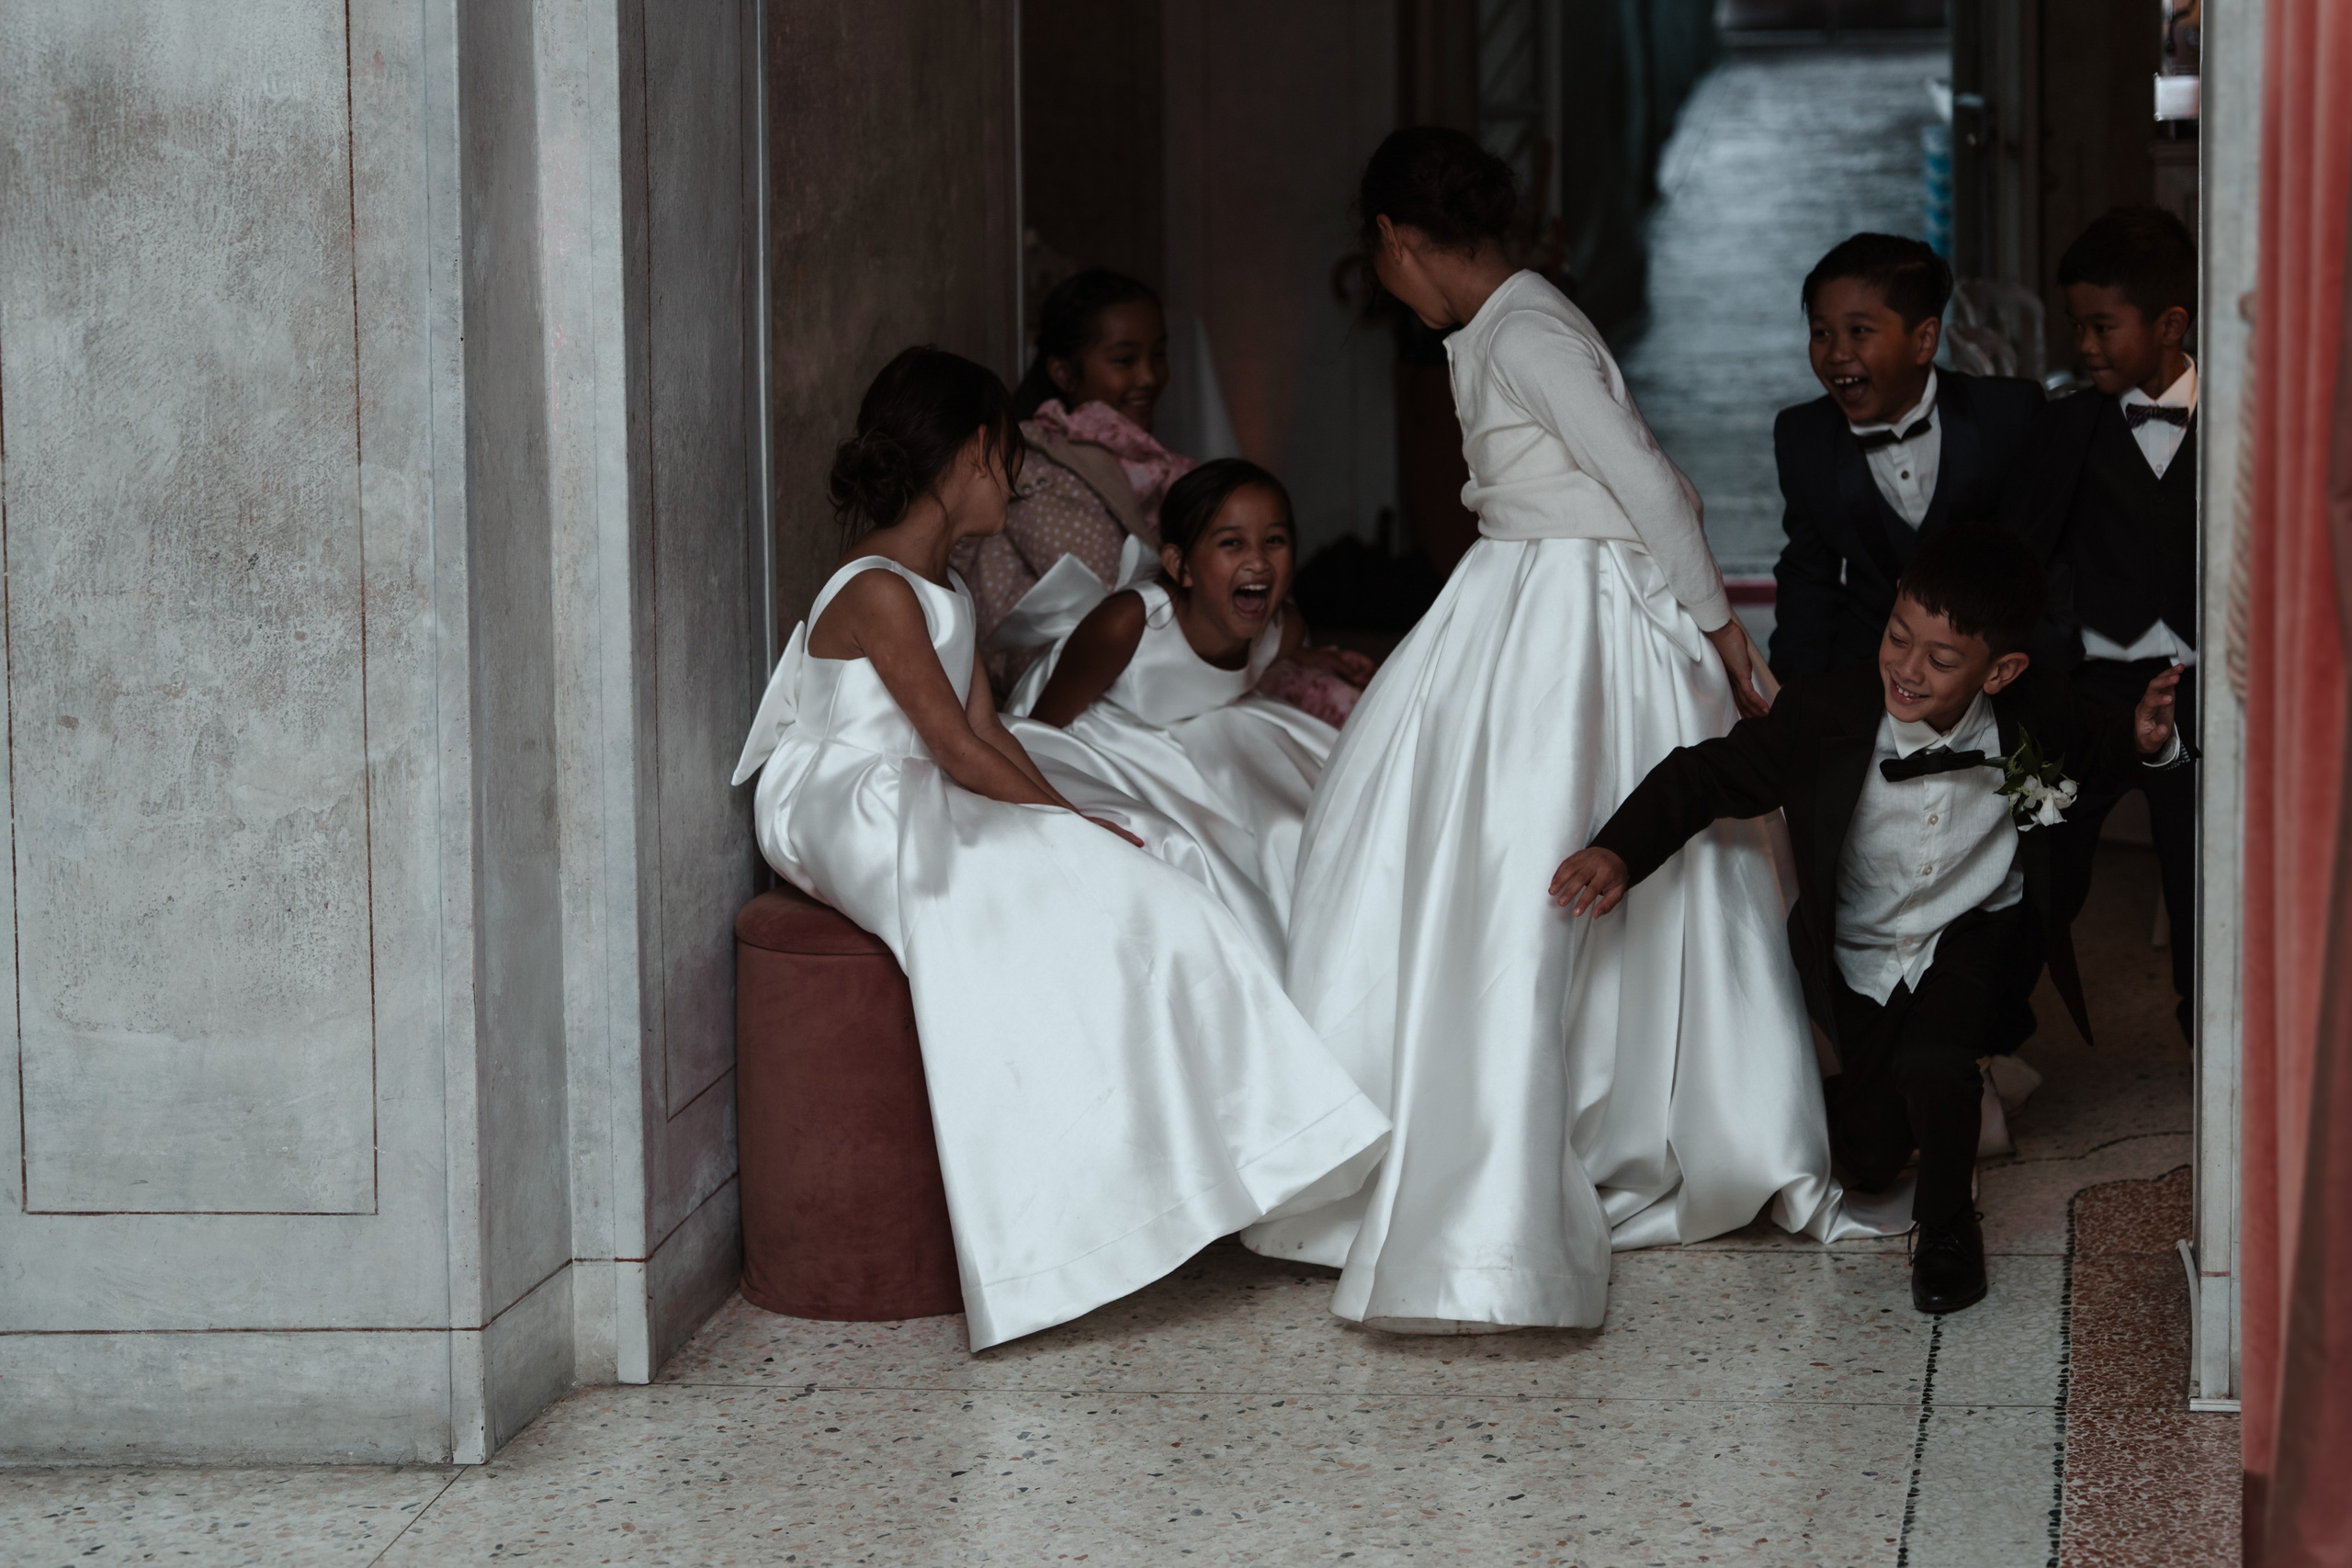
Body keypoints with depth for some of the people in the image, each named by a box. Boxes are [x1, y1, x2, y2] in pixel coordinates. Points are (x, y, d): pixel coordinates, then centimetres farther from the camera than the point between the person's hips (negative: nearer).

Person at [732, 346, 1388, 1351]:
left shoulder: (945, 592, 17)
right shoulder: (878, 593, -16)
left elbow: (985, 730, 12)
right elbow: (959, 749, -18)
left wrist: (1072, 816, -1)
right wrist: (1071, 821, -14)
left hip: (925, 811, 10)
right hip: (858, 823, -10)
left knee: (1124, 897, -8)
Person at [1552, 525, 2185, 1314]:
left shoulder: (2035, 715, -18)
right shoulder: (1824, 715, -24)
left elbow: (2099, 755, 4)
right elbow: (1707, 775, -16)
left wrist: (2144, 741, -19)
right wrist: (1618, 850, -31)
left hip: (1976, 934, -1)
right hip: (1855, 953, 1)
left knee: (1929, 1062, -31)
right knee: (1872, 1161, -1)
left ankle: (1947, 1223, 0)